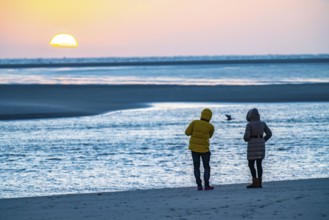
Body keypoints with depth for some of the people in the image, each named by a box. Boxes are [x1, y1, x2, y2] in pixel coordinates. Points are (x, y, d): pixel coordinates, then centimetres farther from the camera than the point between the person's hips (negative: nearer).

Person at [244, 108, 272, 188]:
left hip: (253, 145, -6)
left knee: (251, 164, 0)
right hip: (261, 145, 6)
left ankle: (255, 183, -8)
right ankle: (259, 183, 5)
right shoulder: (262, 123, 6)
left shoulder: (249, 124, -9)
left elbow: (246, 136, -13)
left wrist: (246, 139, 10)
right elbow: (269, 134, 8)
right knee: (259, 164, 9)